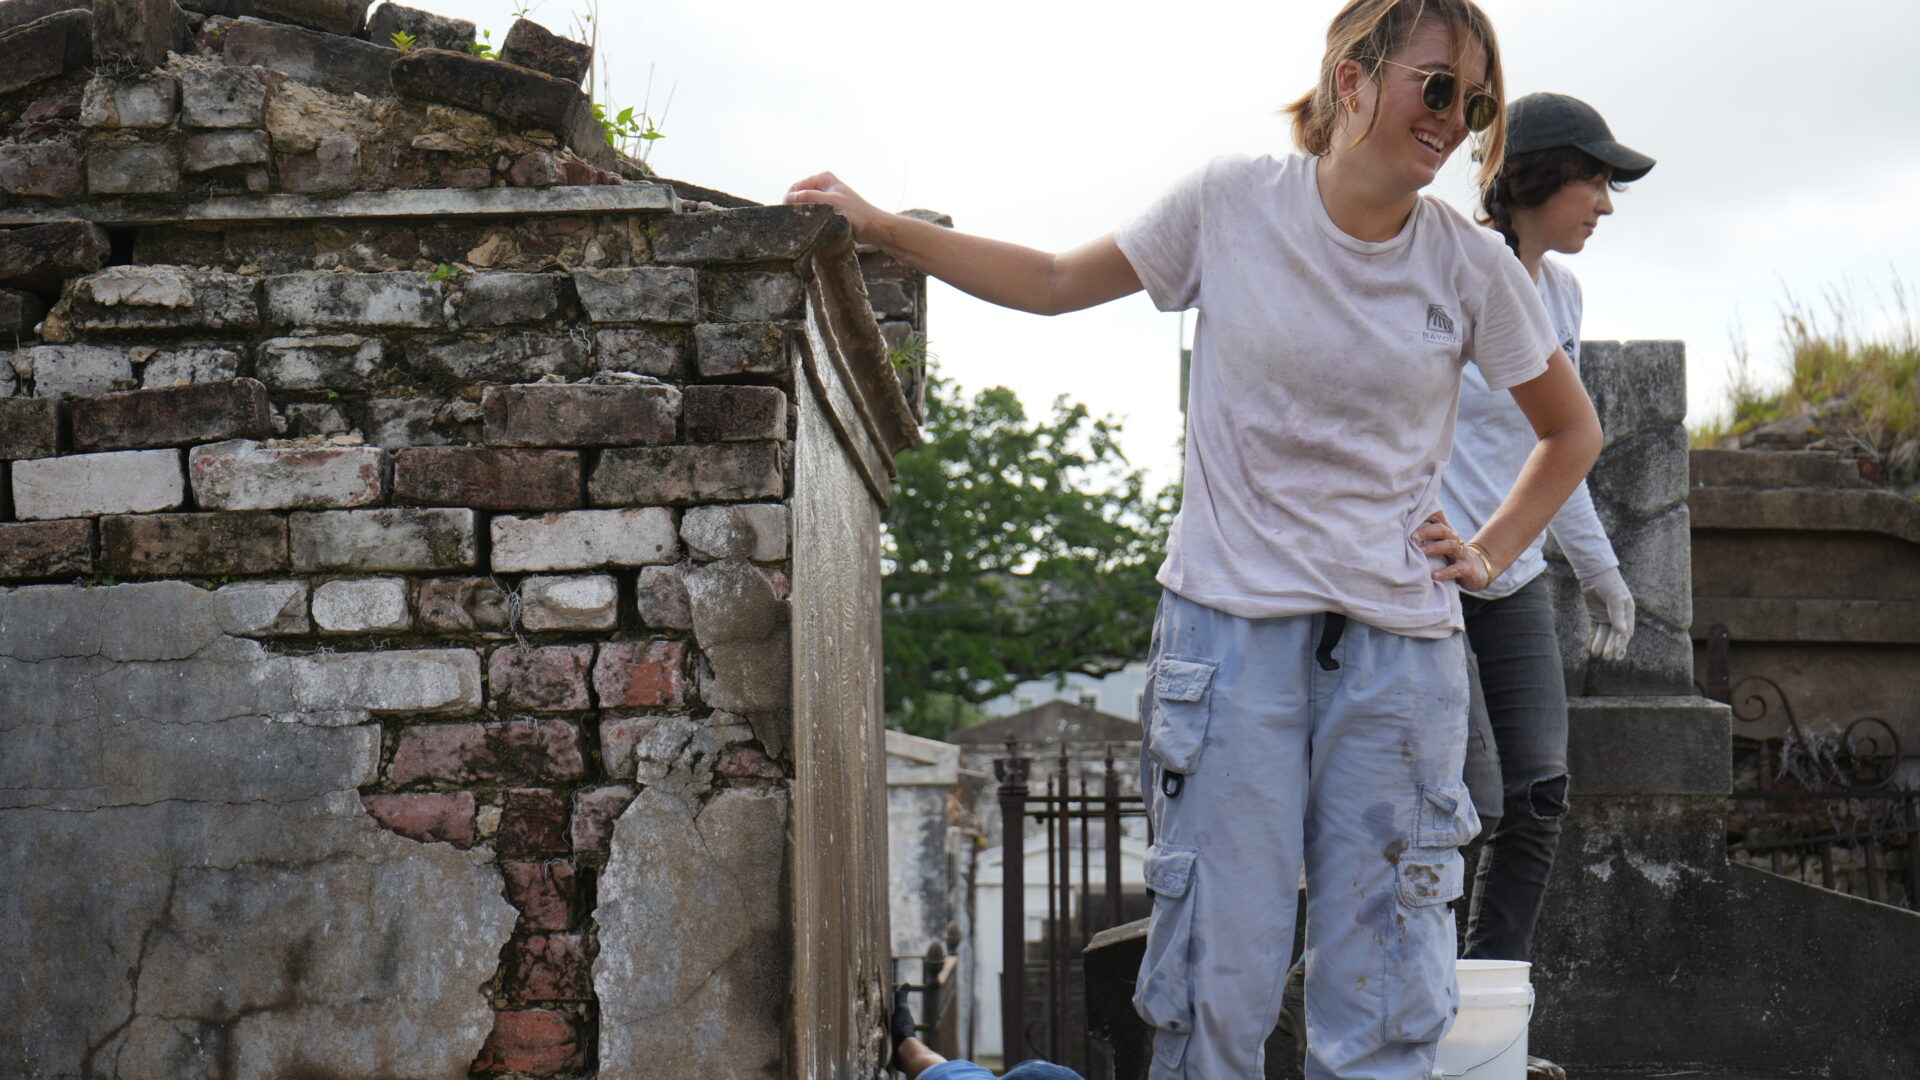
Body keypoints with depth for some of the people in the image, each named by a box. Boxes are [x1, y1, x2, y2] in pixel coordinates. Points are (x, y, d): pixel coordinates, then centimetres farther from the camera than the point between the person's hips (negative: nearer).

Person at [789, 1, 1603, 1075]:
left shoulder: (1471, 264, 2)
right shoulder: (1232, 204, 0)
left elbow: (1574, 432, 17)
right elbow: (1058, 283, 13)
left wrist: (1489, 556, 7)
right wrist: (882, 228, 11)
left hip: (1400, 646, 1)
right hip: (1232, 621, -1)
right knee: (1218, 980, -3)